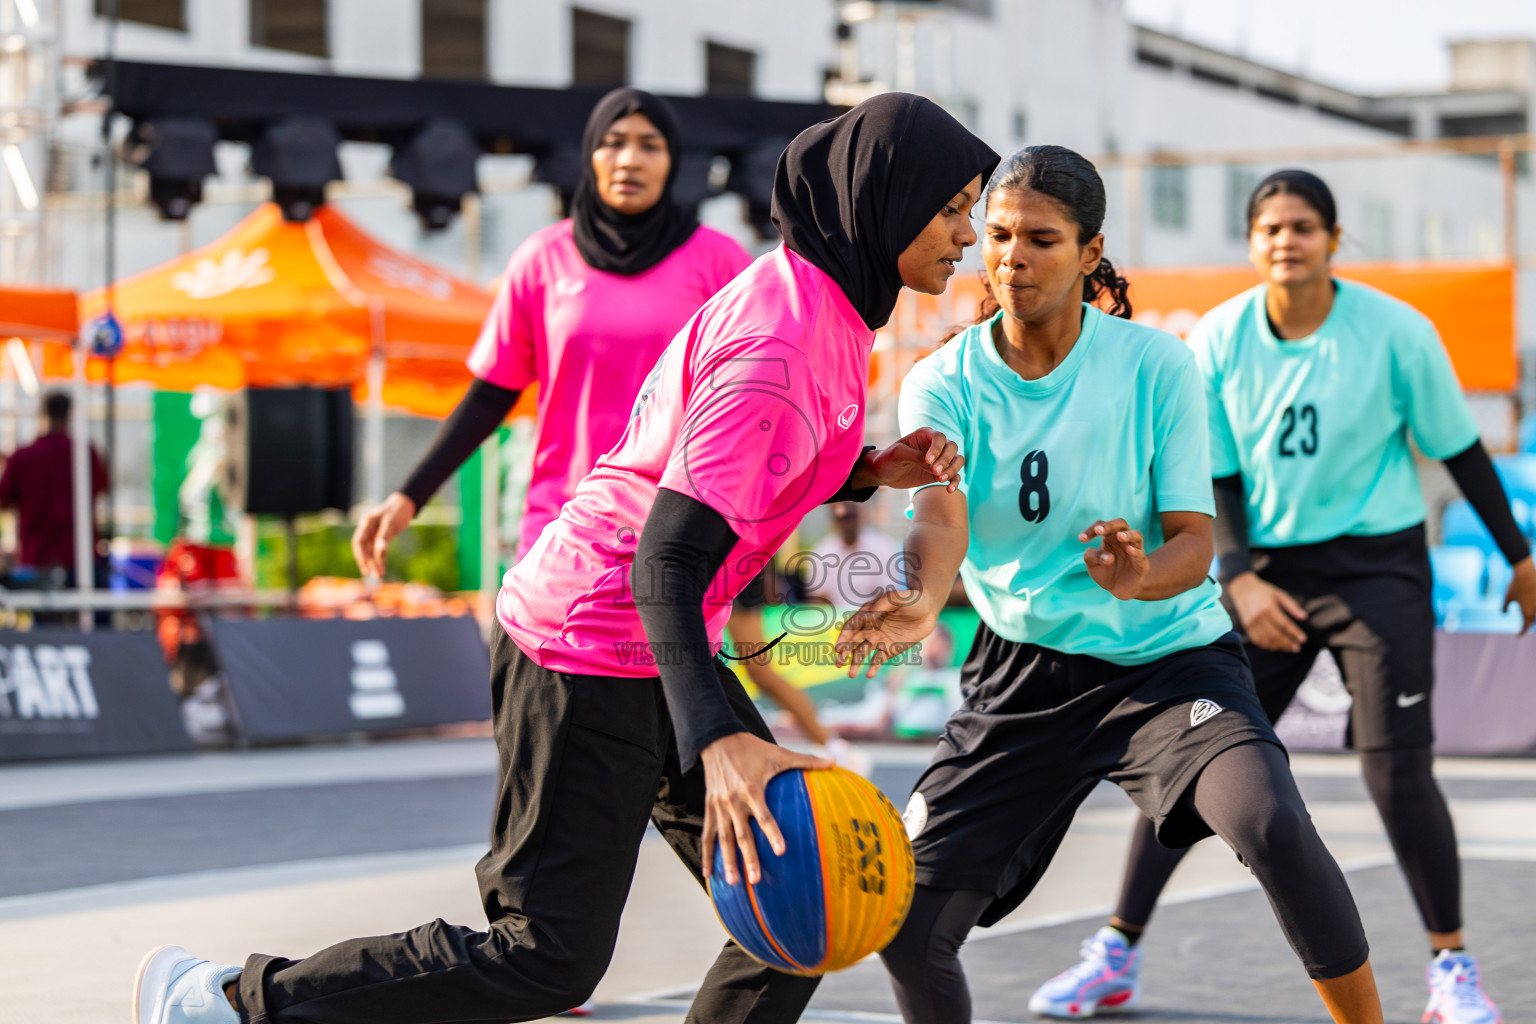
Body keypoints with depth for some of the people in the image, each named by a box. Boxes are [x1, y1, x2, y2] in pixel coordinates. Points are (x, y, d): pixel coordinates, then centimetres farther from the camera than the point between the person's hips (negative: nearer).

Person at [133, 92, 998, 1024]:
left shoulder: (814, 302, 8)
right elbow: (666, 564, -31)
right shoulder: (778, 349, -24)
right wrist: (717, 740, -43)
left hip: (657, 654, 10)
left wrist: (866, 472, 5)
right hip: (589, 658, -10)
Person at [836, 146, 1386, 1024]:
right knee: (910, 925, -3)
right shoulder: (944, 383, -6)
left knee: (1273, 824, -31)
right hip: (1023, 671, 3)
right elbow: (941, 516, -24)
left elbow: (1193, 542, -15)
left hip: (1169, 656, -3)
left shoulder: (1156, 366, -10)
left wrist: (1140, 578, -40)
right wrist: (919, 601, -48)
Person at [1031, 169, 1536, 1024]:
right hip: (1264, 571, 3)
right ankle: (1119, 952, 13)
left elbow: (1460, 450, 0)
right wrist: (1239, 580, -16)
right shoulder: (1218, 341, -5)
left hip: (1377, 568, -3)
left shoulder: (1396, 332, -11)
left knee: (1397, 770, -12)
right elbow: (1213, 479, -1)